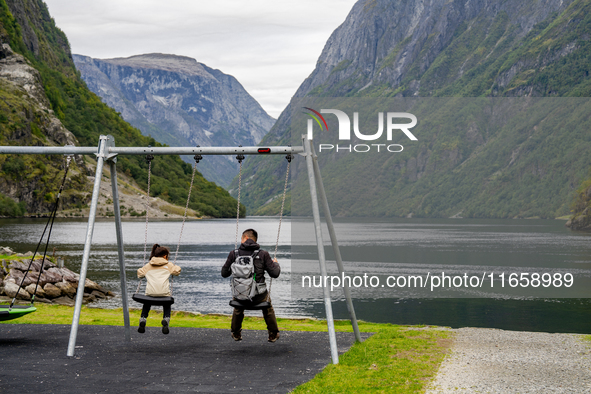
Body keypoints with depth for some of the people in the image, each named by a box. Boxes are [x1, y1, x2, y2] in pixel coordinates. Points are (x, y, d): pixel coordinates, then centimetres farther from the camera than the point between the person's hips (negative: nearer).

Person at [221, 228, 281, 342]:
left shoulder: (234, 254, -6)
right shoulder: (263, 254, -9)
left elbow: (224, 273, 4)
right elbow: (275, 274, -5)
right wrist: (276, 264, 17)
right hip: (259, 297, -1)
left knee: (238, 310, 39)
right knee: (268, 309, 35)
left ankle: (236, 333, 51)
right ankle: (273, 335, 42)